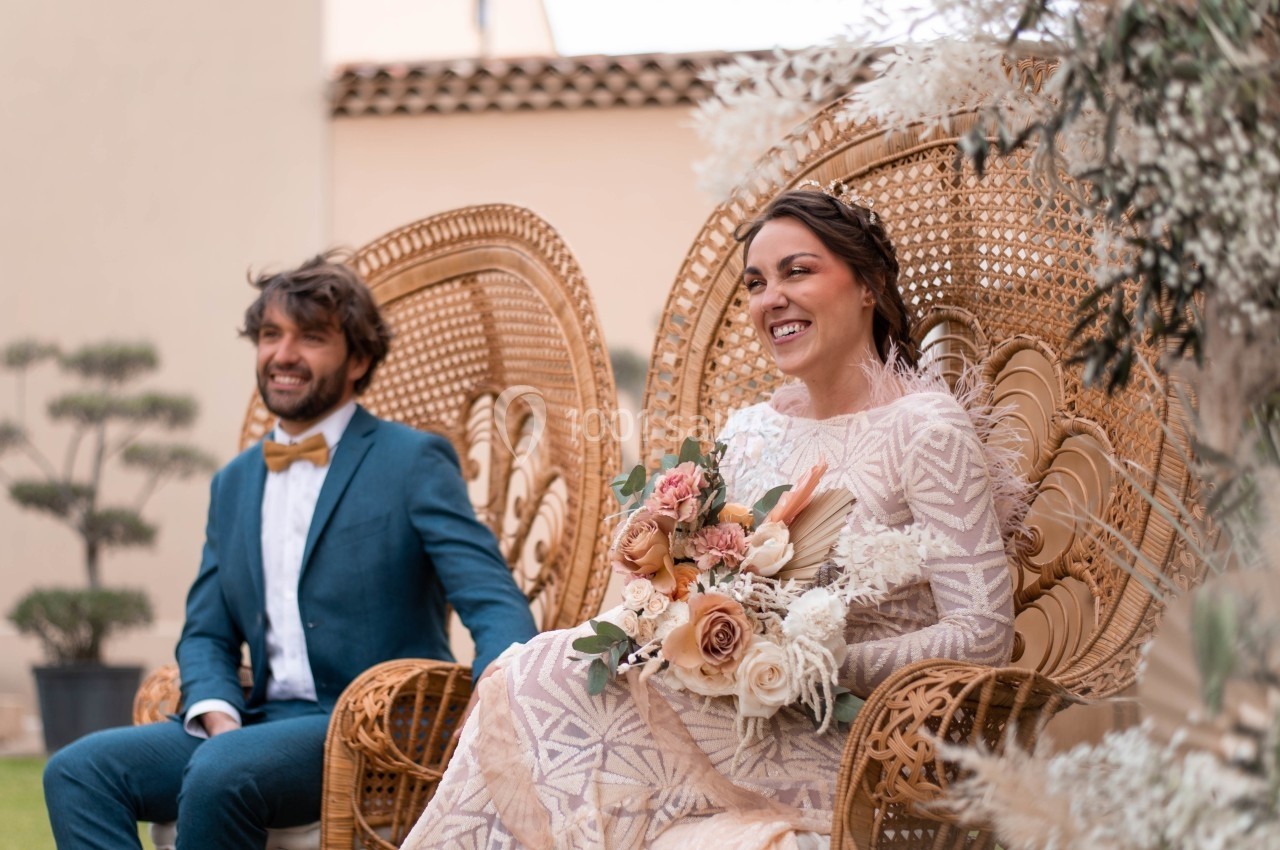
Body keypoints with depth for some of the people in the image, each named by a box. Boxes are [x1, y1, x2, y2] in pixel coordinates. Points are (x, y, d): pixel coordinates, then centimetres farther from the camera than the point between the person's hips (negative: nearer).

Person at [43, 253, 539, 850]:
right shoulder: (233, 484, 18)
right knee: (78, 771, -15)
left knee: (221, 772, -34)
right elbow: (207, 635, 20)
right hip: (261, 725, 6)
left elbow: (496, 607, -9)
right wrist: (218, 713, -4)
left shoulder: (414, 463, -1)